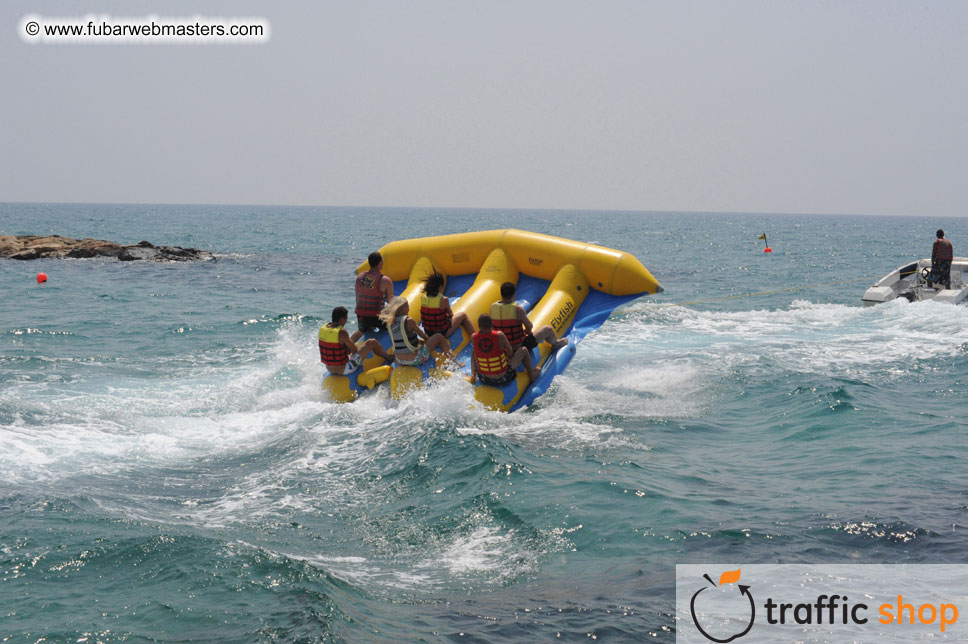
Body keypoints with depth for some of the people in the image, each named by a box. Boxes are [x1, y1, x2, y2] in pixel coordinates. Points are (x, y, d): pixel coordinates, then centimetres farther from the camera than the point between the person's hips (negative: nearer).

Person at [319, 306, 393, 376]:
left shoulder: (323, 327, -1)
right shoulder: (342, 332, -25)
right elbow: (354, 350, -12)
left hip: (330, 369, 8)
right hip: (343, 370, -8)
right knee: (372, 342, 3)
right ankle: (387, 356, 28)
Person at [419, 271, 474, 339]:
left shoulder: (423, 298, -7)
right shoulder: (444, 300, -23)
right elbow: (451, 314, -3)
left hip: (428, 332, 6)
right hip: (443, 333, -6)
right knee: (463, 315, 17)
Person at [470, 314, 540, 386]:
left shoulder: (473, 337, -15)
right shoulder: (499, 335, -22)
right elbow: (510, 353, -5)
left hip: (484, 379, 3)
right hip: (503, 379, -3)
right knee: (524, 350, 19)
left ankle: (473, 375, 39)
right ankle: (532, 375, 40)